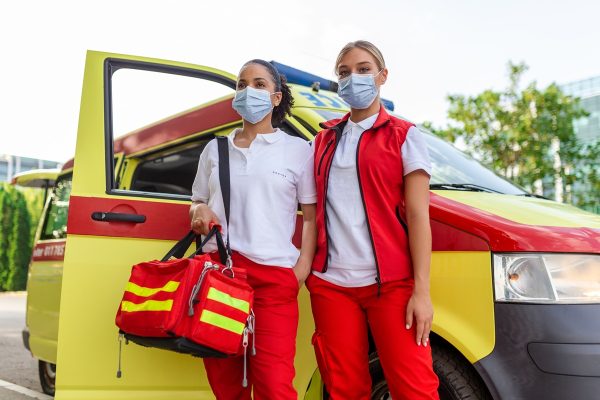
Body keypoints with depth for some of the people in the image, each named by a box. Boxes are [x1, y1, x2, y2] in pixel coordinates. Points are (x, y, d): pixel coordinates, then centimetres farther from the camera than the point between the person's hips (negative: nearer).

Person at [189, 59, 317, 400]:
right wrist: (200, 211, 0)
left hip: (274, 273, -3)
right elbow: (197, 202, 25)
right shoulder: (214, 149, 18)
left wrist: (303, 268, -8)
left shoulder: (298, 150, 8)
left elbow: (311, 216, 5)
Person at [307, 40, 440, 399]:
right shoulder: (325, 140, 15)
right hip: (331, 282, 4)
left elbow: (418, 215, -4)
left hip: (391, 283, -3)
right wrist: (304, 269, 7)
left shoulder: (404, 136, 4)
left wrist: (421, 290, -11)